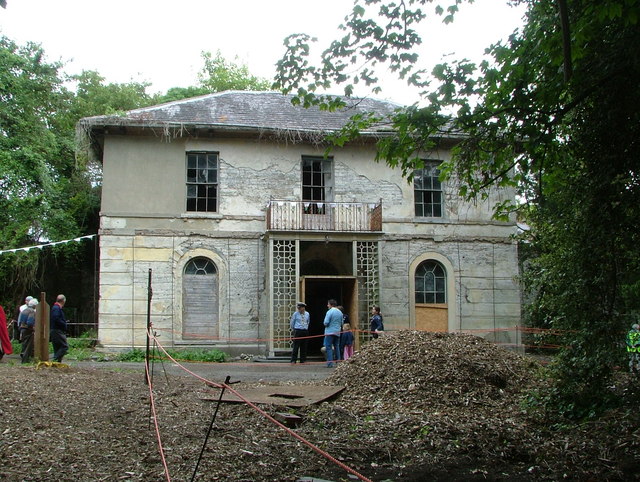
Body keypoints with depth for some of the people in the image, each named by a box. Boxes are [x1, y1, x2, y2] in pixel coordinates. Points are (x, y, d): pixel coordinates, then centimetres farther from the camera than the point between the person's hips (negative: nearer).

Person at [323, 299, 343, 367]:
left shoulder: (329, 312, -11)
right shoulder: (340, 312, 10)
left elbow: (326, 322, -15)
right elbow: (341, 323, 16)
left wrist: (325, 325, 5)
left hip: (330, 332, -6)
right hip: (337, 332, 7)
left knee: (329, 347, -4)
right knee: (337, 347, 15)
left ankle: (330, 363, -9)